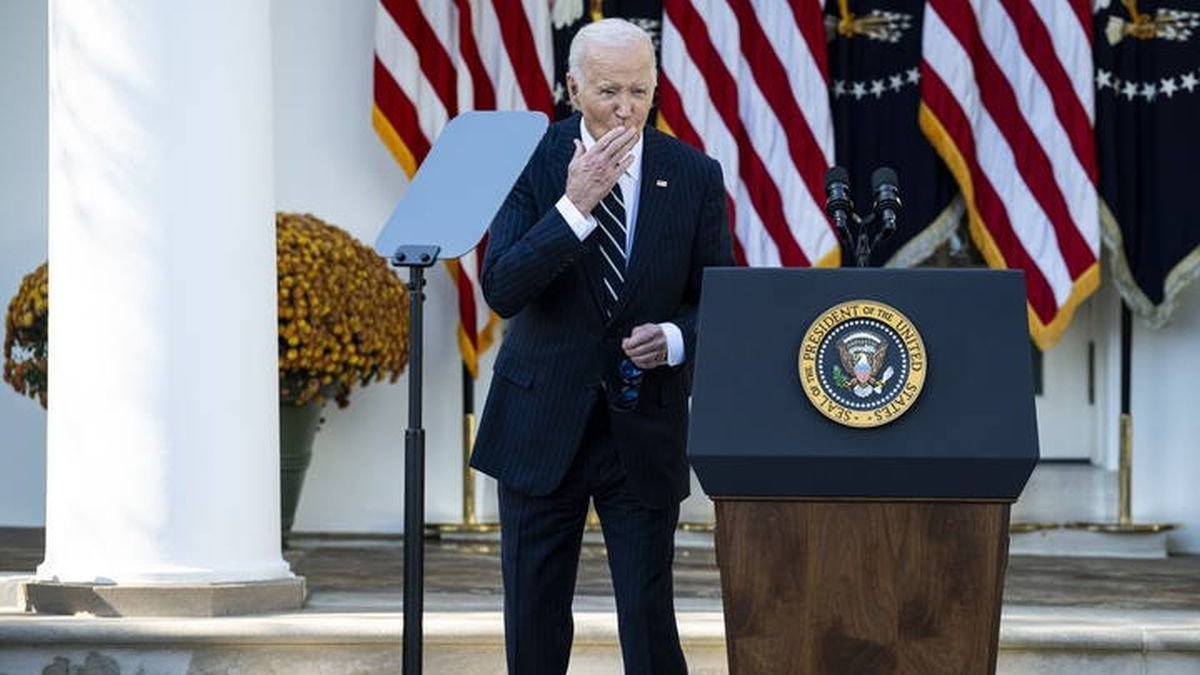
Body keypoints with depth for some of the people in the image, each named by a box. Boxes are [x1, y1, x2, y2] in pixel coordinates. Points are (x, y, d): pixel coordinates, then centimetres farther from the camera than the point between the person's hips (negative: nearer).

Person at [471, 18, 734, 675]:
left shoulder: (695, 176, -3)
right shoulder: (530, 162, -6)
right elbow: (501, 290, -15)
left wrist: (675, 340, -17)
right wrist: (574, 206, -25)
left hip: (645, 429, 0)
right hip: (542, 423, 0)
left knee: (649, 615, -1)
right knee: (534, 618, 9)